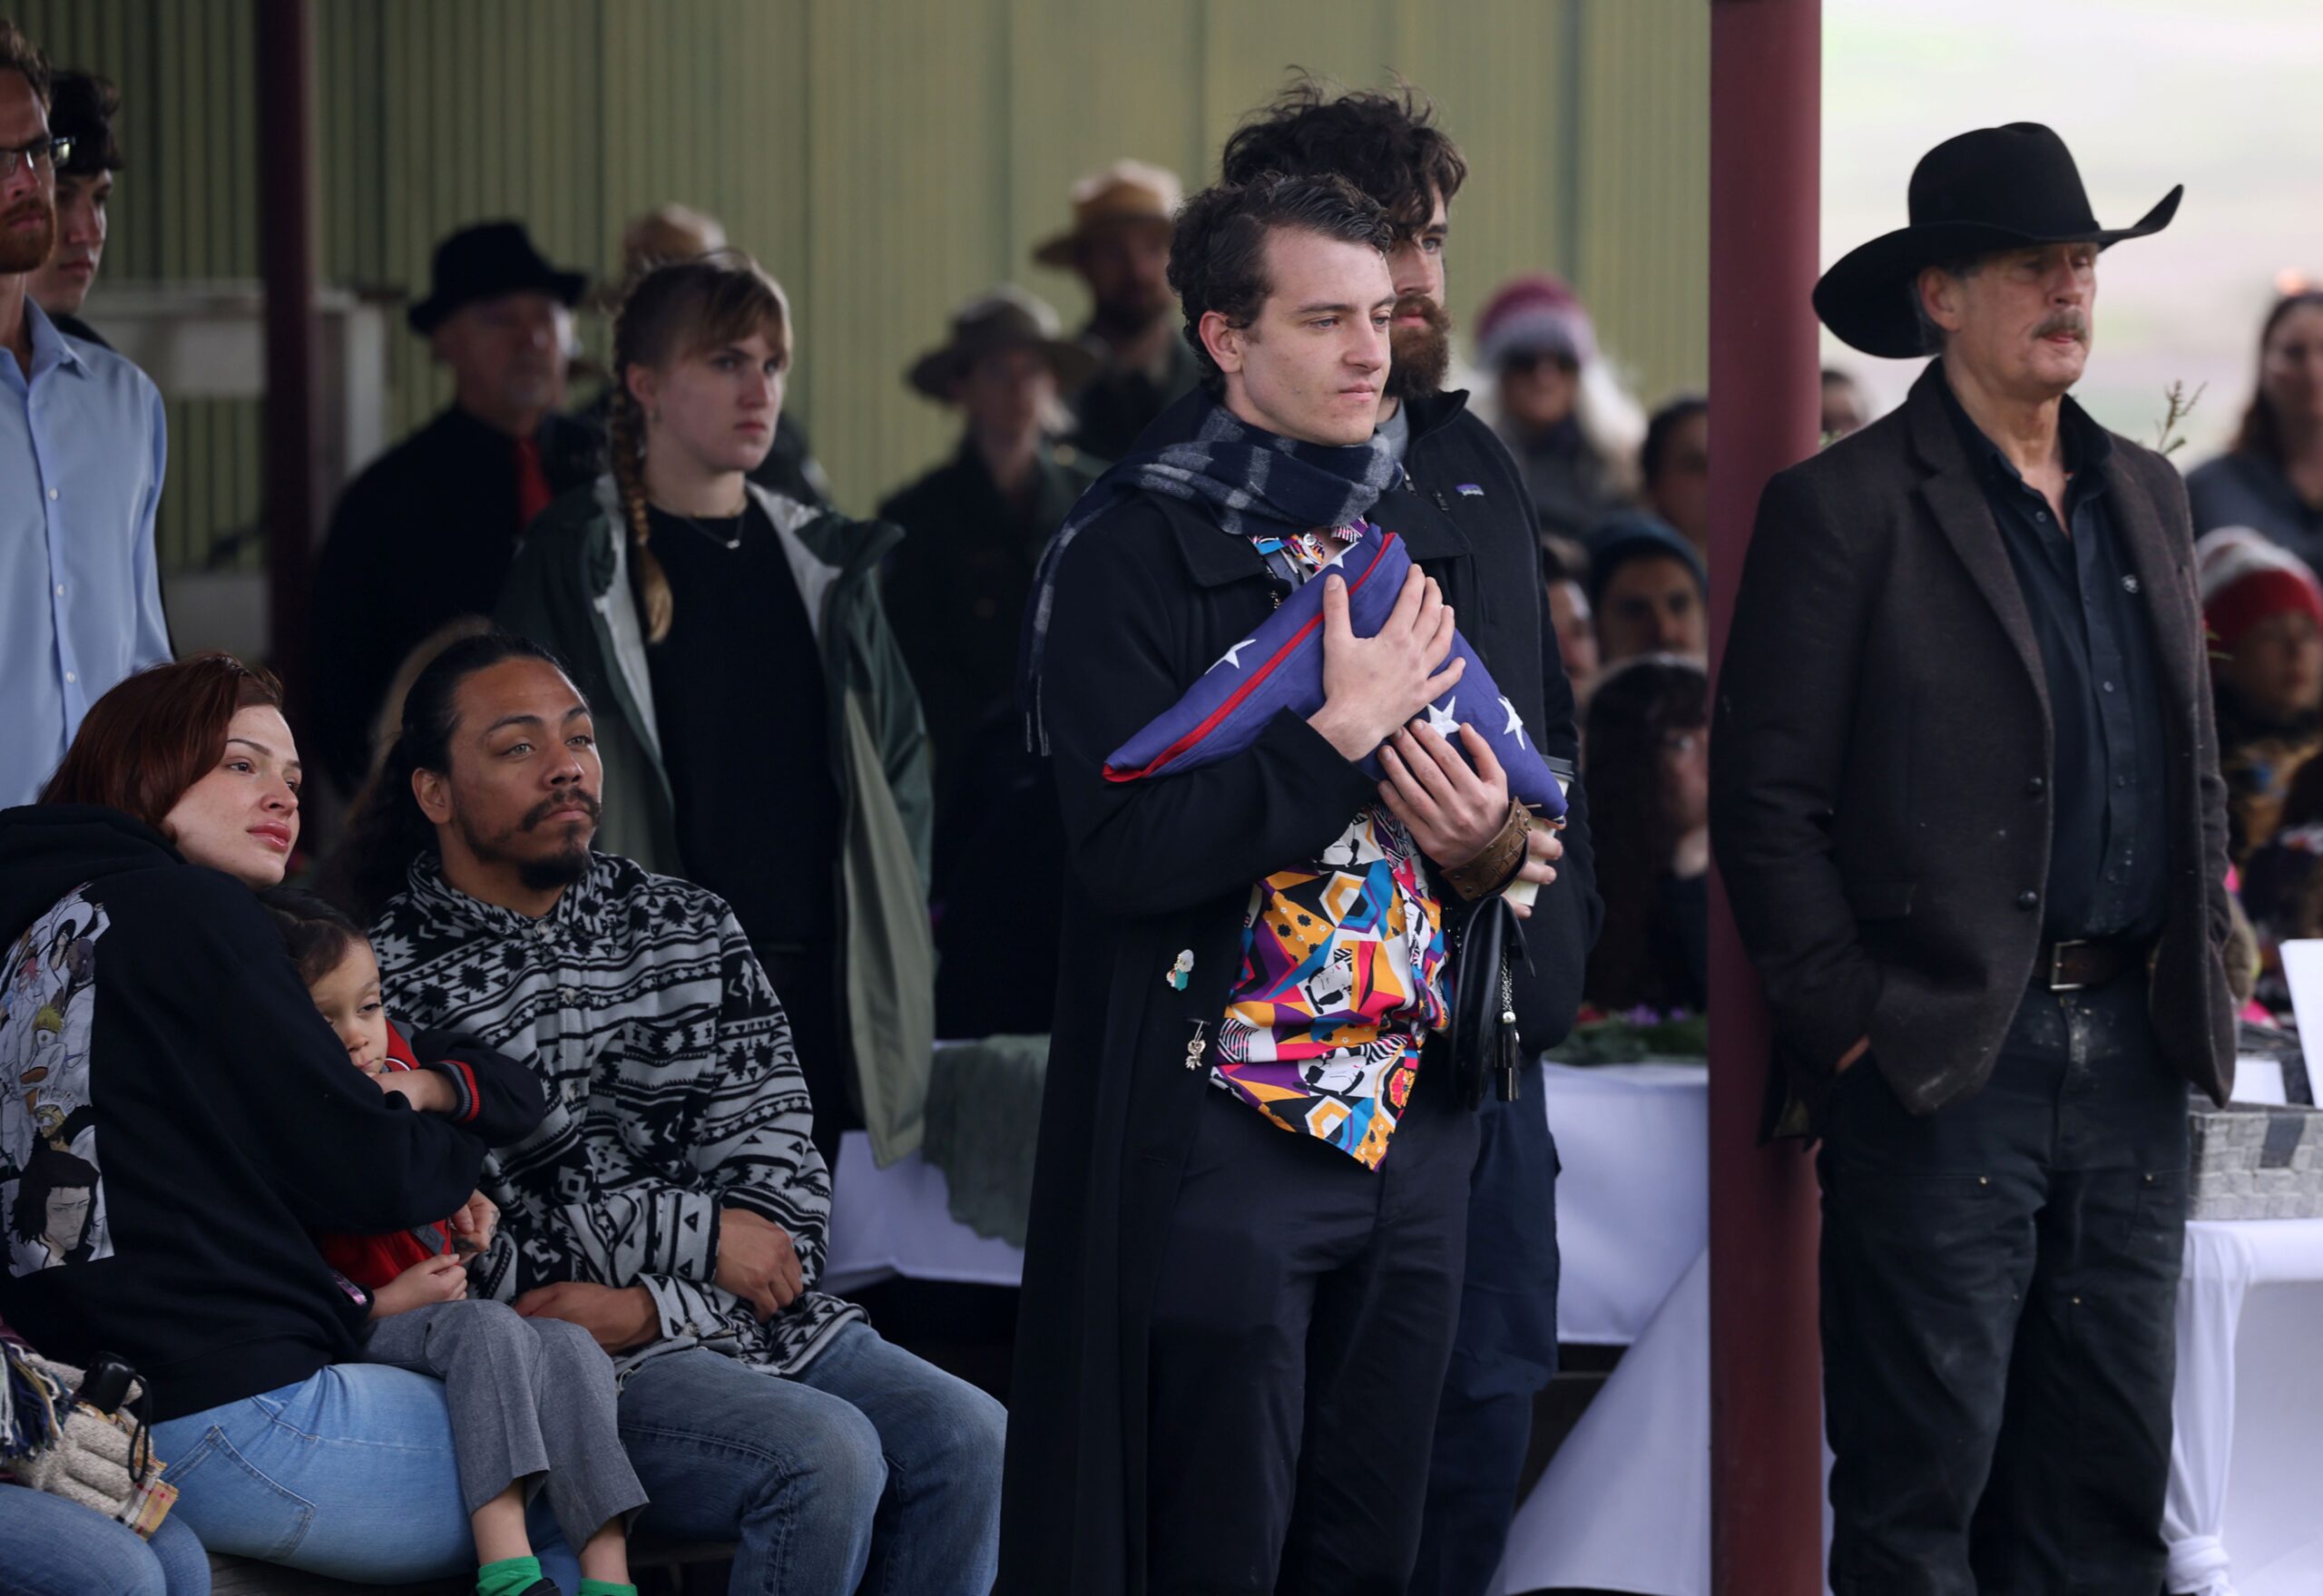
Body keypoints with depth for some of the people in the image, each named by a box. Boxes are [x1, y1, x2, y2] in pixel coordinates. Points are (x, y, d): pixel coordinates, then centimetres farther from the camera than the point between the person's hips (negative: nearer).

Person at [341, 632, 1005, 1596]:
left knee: (968, 1439, -19)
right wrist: (697, 1235, -8)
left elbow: (785, 1186, 6)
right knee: (824, 1455, -30)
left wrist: (650, 1306, -12)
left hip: (766, 1328, 6)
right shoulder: (393, 982, -2)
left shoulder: (692, 929, 15)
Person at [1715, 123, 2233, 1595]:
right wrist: (1849, 1020, -11)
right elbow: (1769, 800, -7)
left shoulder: (2147, 498, 16)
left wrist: (2198, 972, 12)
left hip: (2133, 1053, 6)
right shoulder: (1845, 509, -4)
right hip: (1946, 1064, -6)